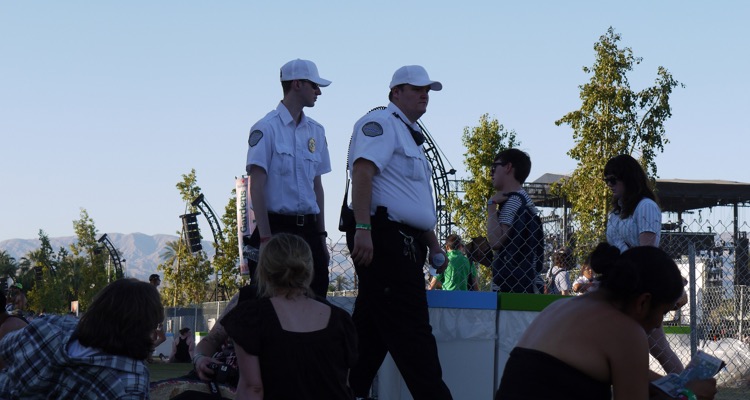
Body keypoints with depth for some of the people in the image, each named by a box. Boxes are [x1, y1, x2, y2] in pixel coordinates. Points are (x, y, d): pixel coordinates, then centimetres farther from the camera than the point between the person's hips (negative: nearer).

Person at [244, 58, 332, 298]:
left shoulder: (316, 131, 14)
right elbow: (256, 186, -10)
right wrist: (265, 238, -16)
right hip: (278, 227, -6)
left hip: (309, 230, 6)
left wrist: (321, 237, 15)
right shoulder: (267, 128, -6)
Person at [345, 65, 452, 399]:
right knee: (412, 332, -10)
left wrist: (434, 245, 27)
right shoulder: (381, 122, -5)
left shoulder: (410, 135, 26)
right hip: (384, 235, -10)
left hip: (404, 243, 10)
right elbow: (363, 171, -20)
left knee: (372, 328, 11)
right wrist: (362, 229, -29)